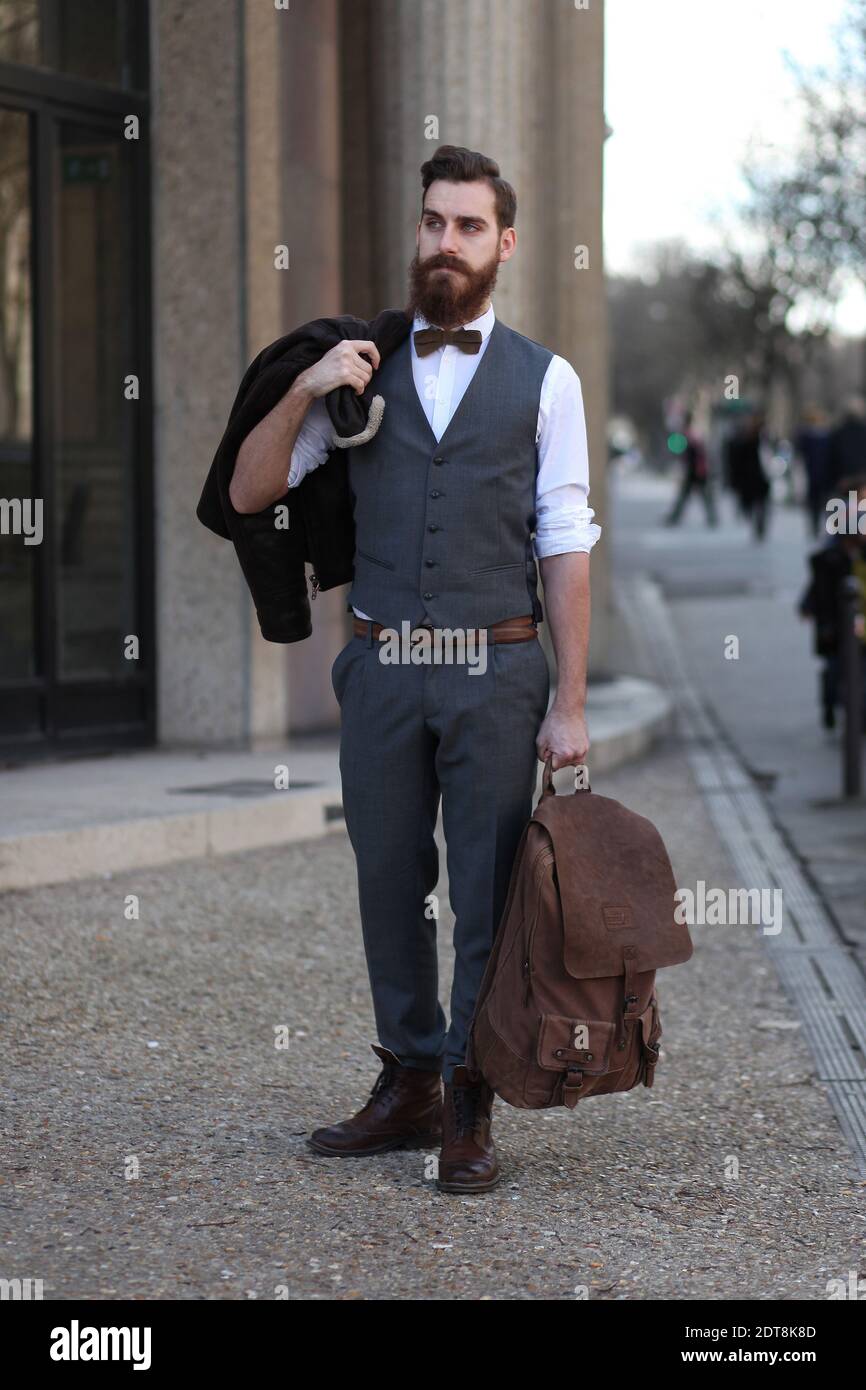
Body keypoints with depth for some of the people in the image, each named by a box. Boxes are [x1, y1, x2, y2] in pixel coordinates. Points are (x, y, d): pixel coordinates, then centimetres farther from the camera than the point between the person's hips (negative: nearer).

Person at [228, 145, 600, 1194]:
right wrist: (304, 391, -10)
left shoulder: (544, 380, 2)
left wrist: (570, 704, -5)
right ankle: (408, 1087, 24)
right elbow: (248, 492, 6)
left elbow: (565, 547, 0)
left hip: (497, 671, -2)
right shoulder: (363, 368, 8)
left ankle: (469, 1109, 11)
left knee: (487, 891, 1)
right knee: (389, 881, 10)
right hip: (380, 666, 3)